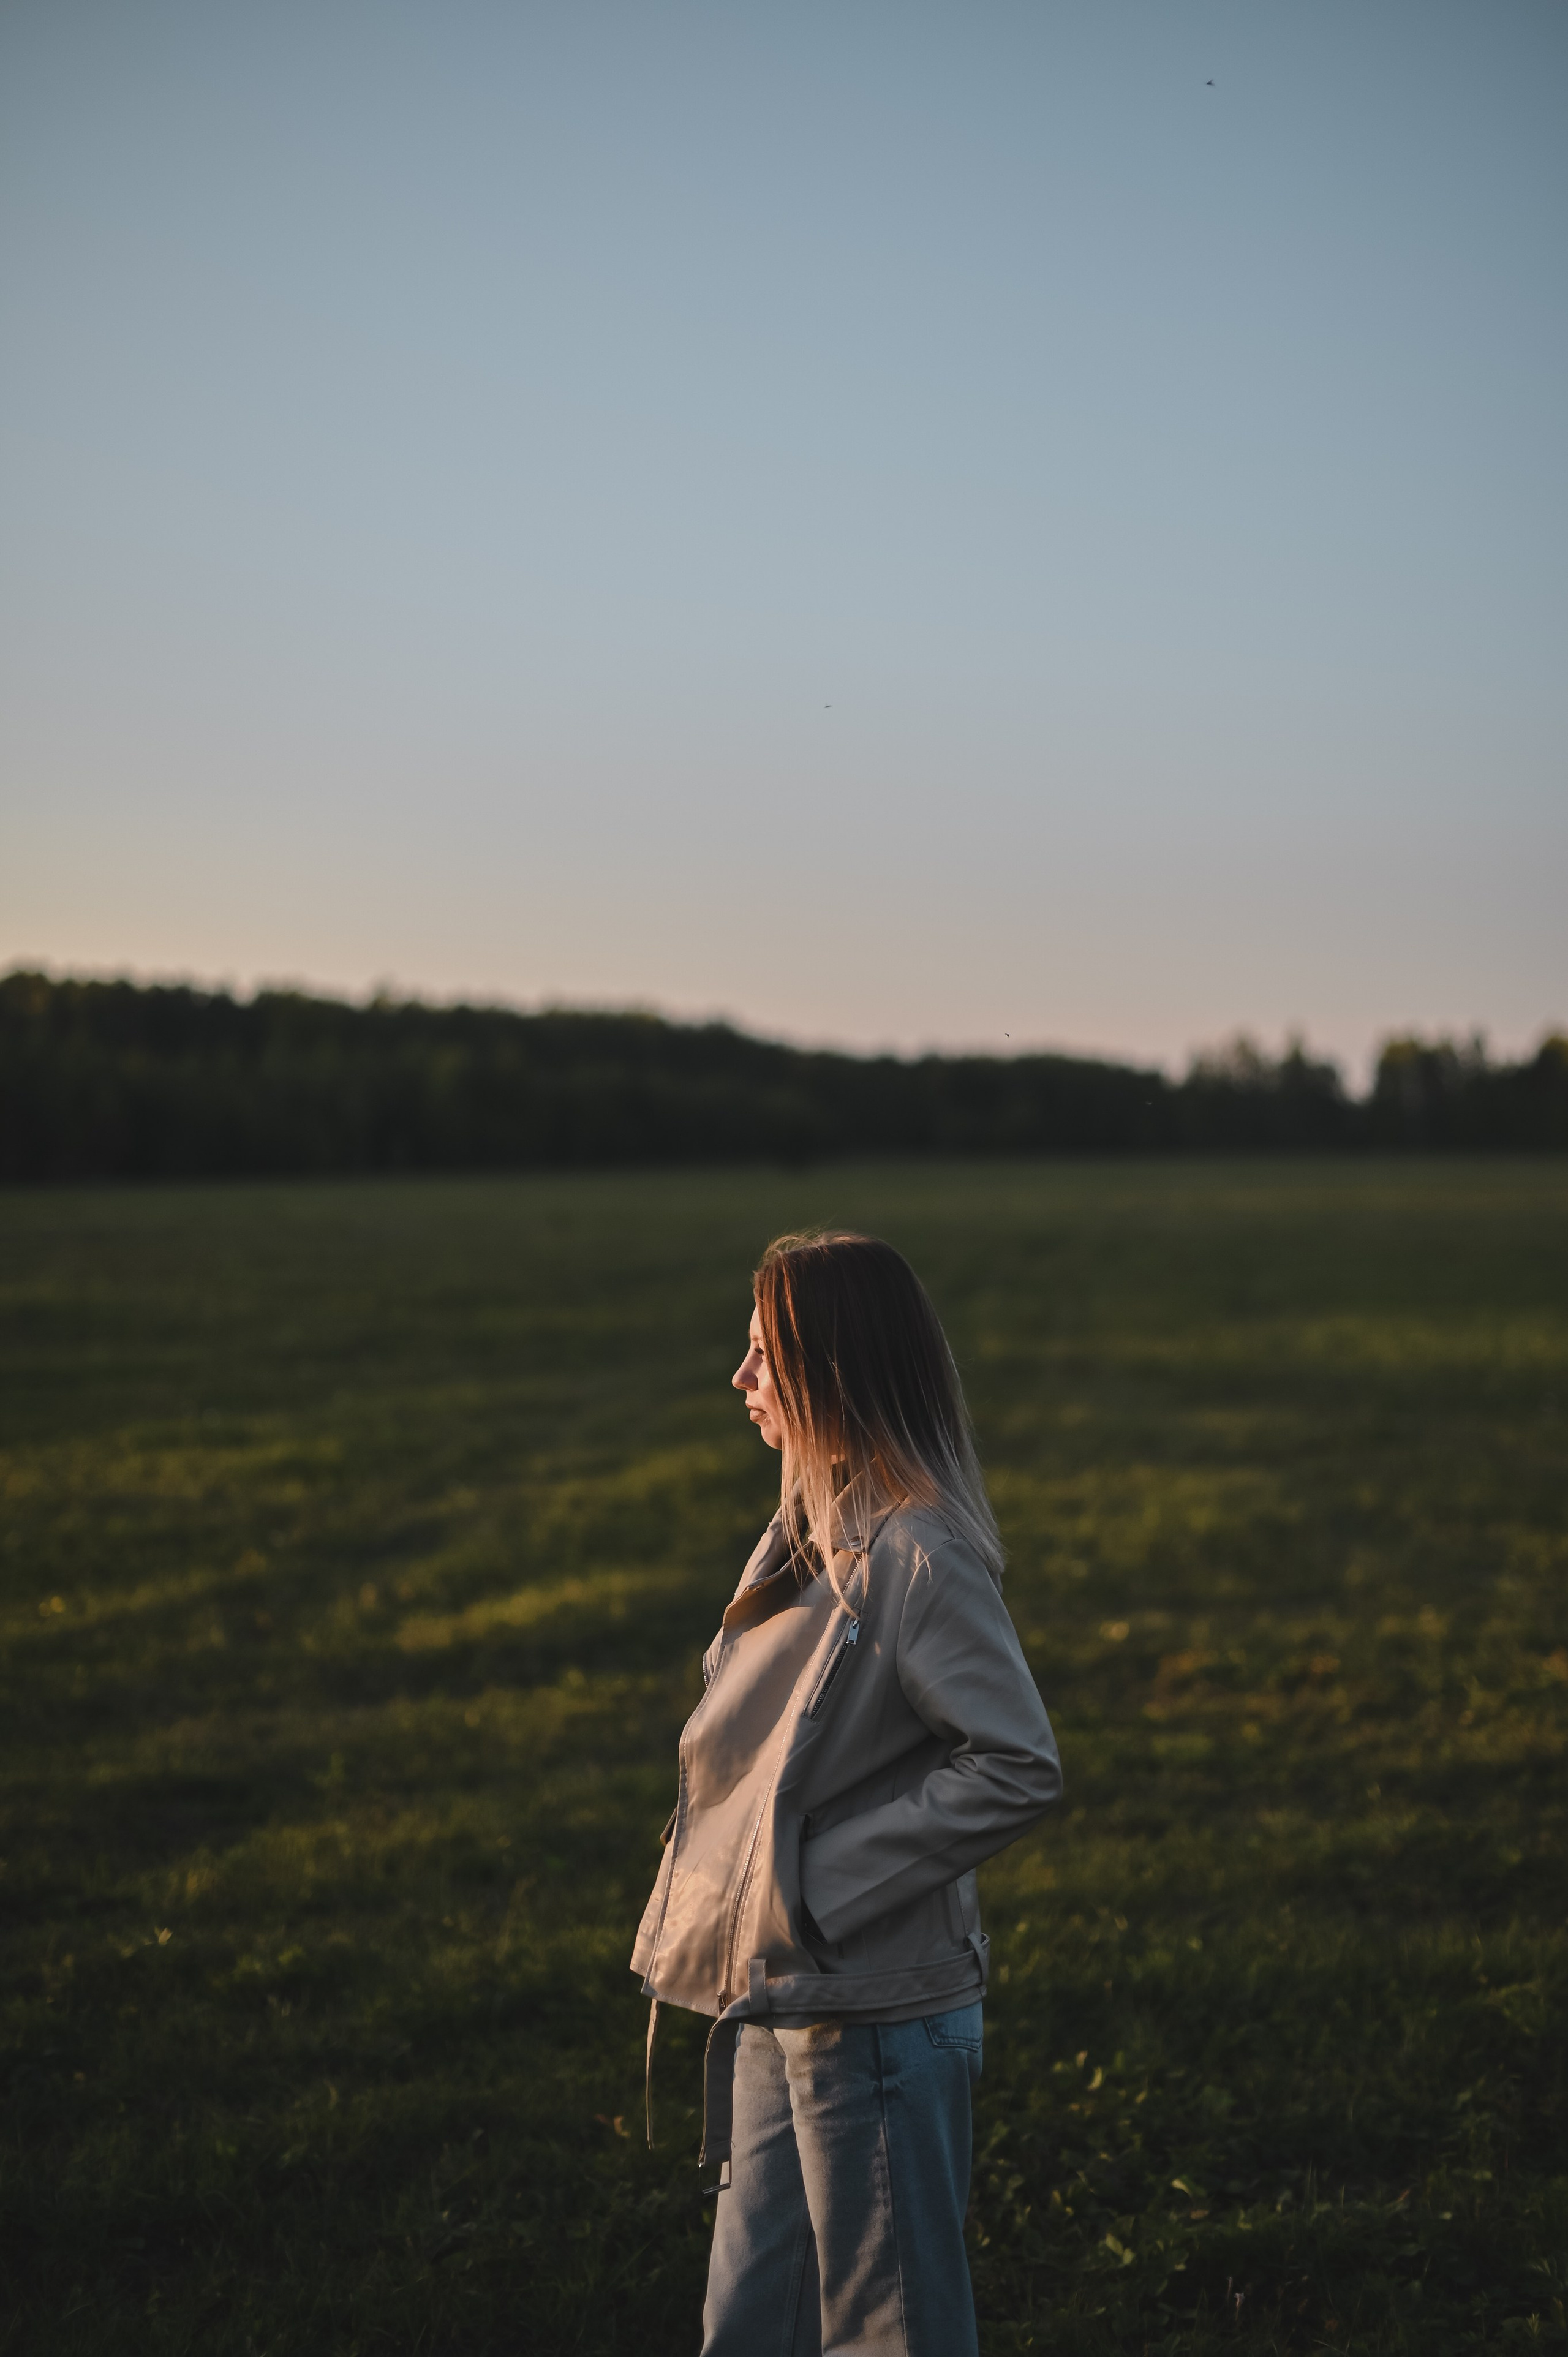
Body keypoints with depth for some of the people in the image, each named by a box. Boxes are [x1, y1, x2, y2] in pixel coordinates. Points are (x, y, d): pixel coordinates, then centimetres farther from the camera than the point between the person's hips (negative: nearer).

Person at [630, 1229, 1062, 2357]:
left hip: (878, 2019, -9)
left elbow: (1019, 1767, -21)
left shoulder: (918, 1556, -18)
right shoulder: (810, 1532, 9)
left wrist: (829, 1880, -20)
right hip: (774, 2008, 9)